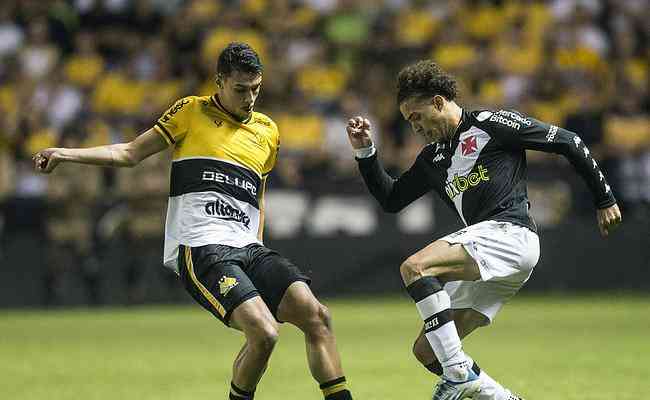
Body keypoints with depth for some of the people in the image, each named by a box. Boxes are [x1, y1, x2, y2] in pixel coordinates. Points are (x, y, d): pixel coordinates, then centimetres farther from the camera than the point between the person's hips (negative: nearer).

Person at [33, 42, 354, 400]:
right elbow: (131, 153, 10)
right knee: (263, 333, -25)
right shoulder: (192, 112, 7)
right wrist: (67, 153, 0)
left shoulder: (267, 131, 20)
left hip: (248, 249, 5)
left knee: (316, 316, -16)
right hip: (199, 249, -5)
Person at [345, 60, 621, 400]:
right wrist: (364, 152, 17)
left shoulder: (489, 124, 0)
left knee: (414, 268, -26)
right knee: (426, 351, 3)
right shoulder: (433, 156, 23)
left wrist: (604, 199, 3)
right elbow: (390, 200, 29)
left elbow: (568, 142, 1)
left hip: (509, 234, -9)